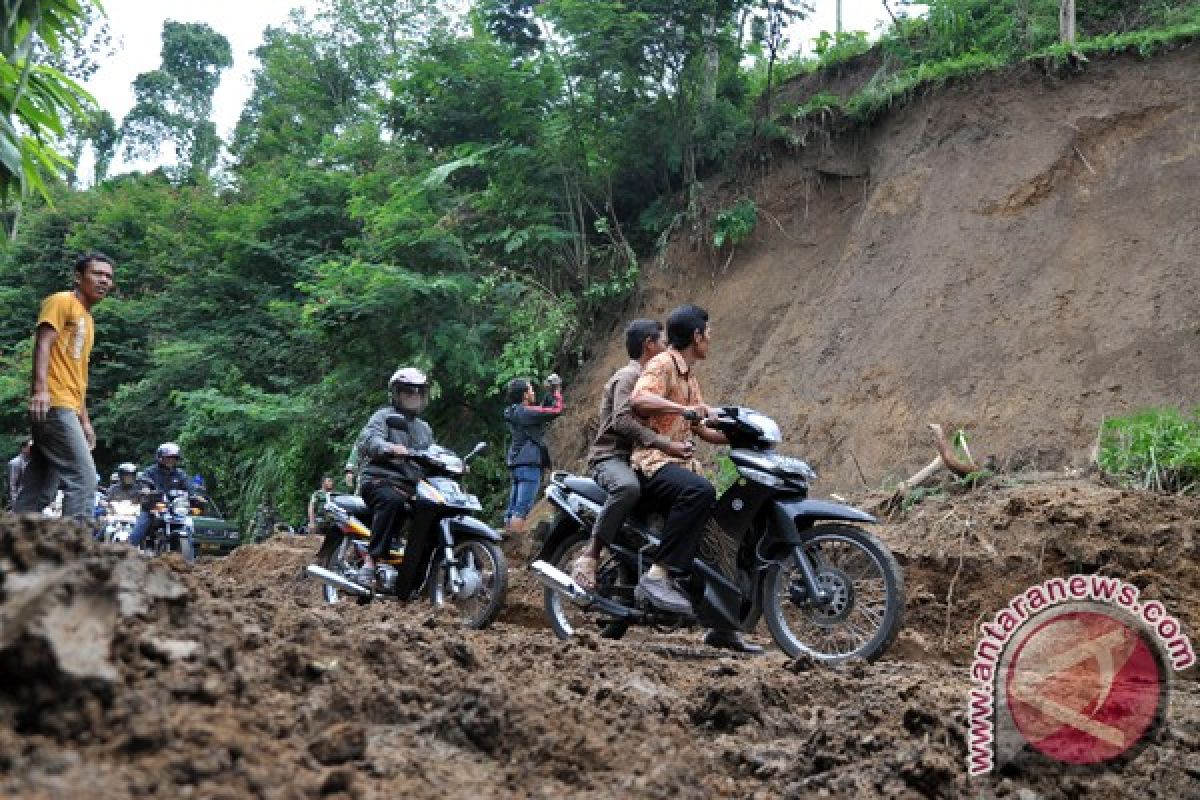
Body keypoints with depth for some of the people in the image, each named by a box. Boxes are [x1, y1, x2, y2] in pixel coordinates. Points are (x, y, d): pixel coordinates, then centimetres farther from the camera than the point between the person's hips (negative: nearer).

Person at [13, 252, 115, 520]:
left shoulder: (87, 319, 27)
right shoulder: (62, 301, 0)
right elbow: (43, 343, -13)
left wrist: (85, 421, 22)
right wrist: (40, 389, -27)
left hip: (67, 409, 9)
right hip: (53, 406, -9)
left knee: (39, 491, 5)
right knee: (83, 478, -17)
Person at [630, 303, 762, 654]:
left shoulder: (689, 376, 24)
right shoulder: (662, 365, -6)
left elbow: (703, 430, 23)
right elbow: (639, 399, -26)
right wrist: (683, 408, -37)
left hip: (683, 464, 10)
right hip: (654, 462, -10)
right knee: (700, 491, -39)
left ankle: (722, 626, 13)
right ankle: (657, 575, -38)